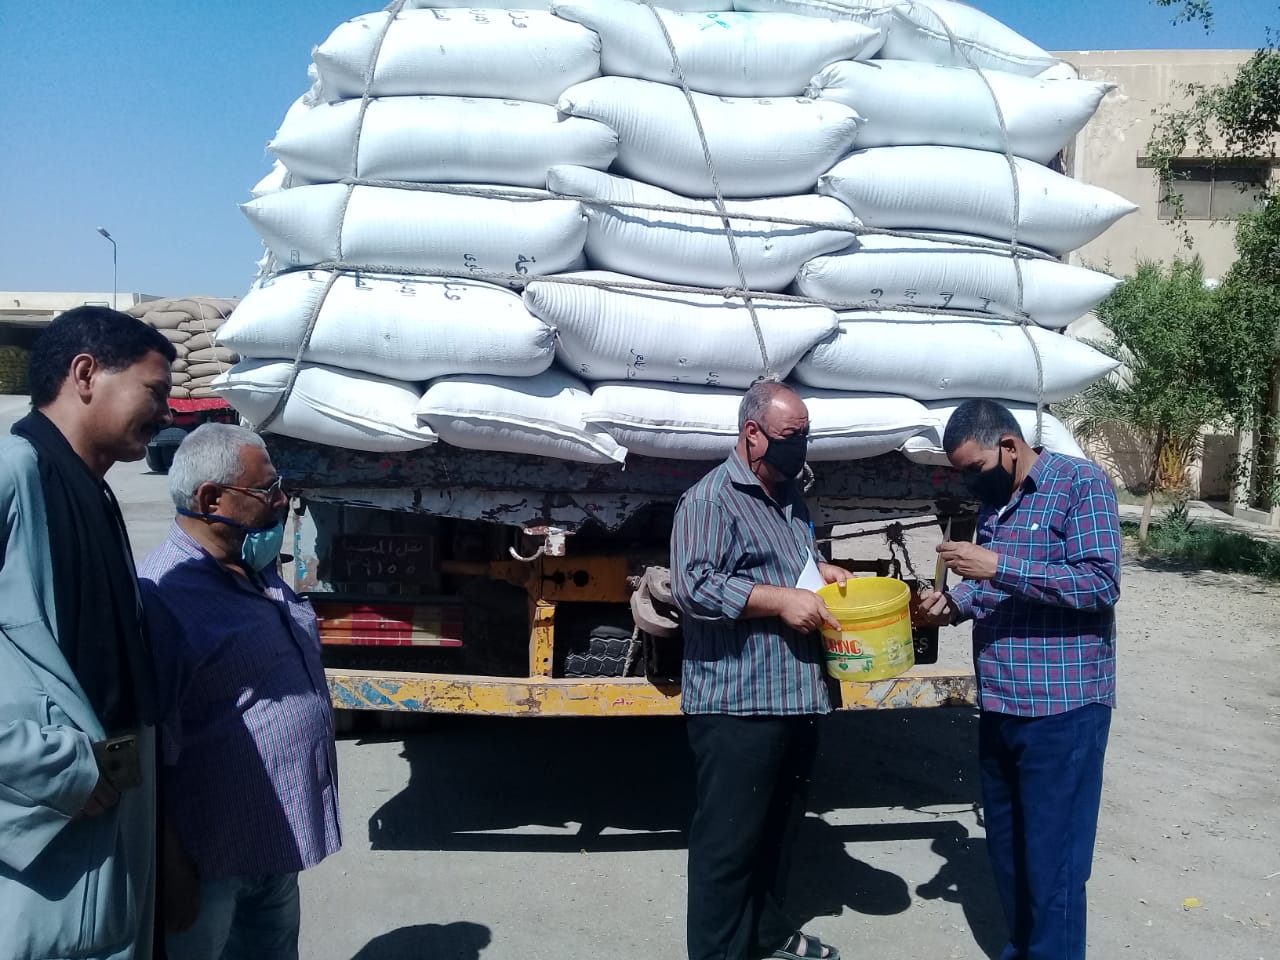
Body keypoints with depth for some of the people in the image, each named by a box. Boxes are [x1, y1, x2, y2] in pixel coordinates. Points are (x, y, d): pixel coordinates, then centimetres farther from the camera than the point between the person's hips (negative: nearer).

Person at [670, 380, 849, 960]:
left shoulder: (790, 496, 16)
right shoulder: (710, 500, -12)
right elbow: (692, 586, -22)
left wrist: (819, 569, 10)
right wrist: (780, 600, -22)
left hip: (798, 696, 9)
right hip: (737, 703, -9)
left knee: (779, 828, 21)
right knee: (728, 840, 1)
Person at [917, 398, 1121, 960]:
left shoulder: (1080, 483, -10)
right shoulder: (993, 500, 12)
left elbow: (1101, 584, -20)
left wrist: (998, 565, -23)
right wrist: (954, 603, 1)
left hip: (1063, 709, -8)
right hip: (1000, 706, 8)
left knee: (1052, 860, 0)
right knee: (1006, 850, 18)